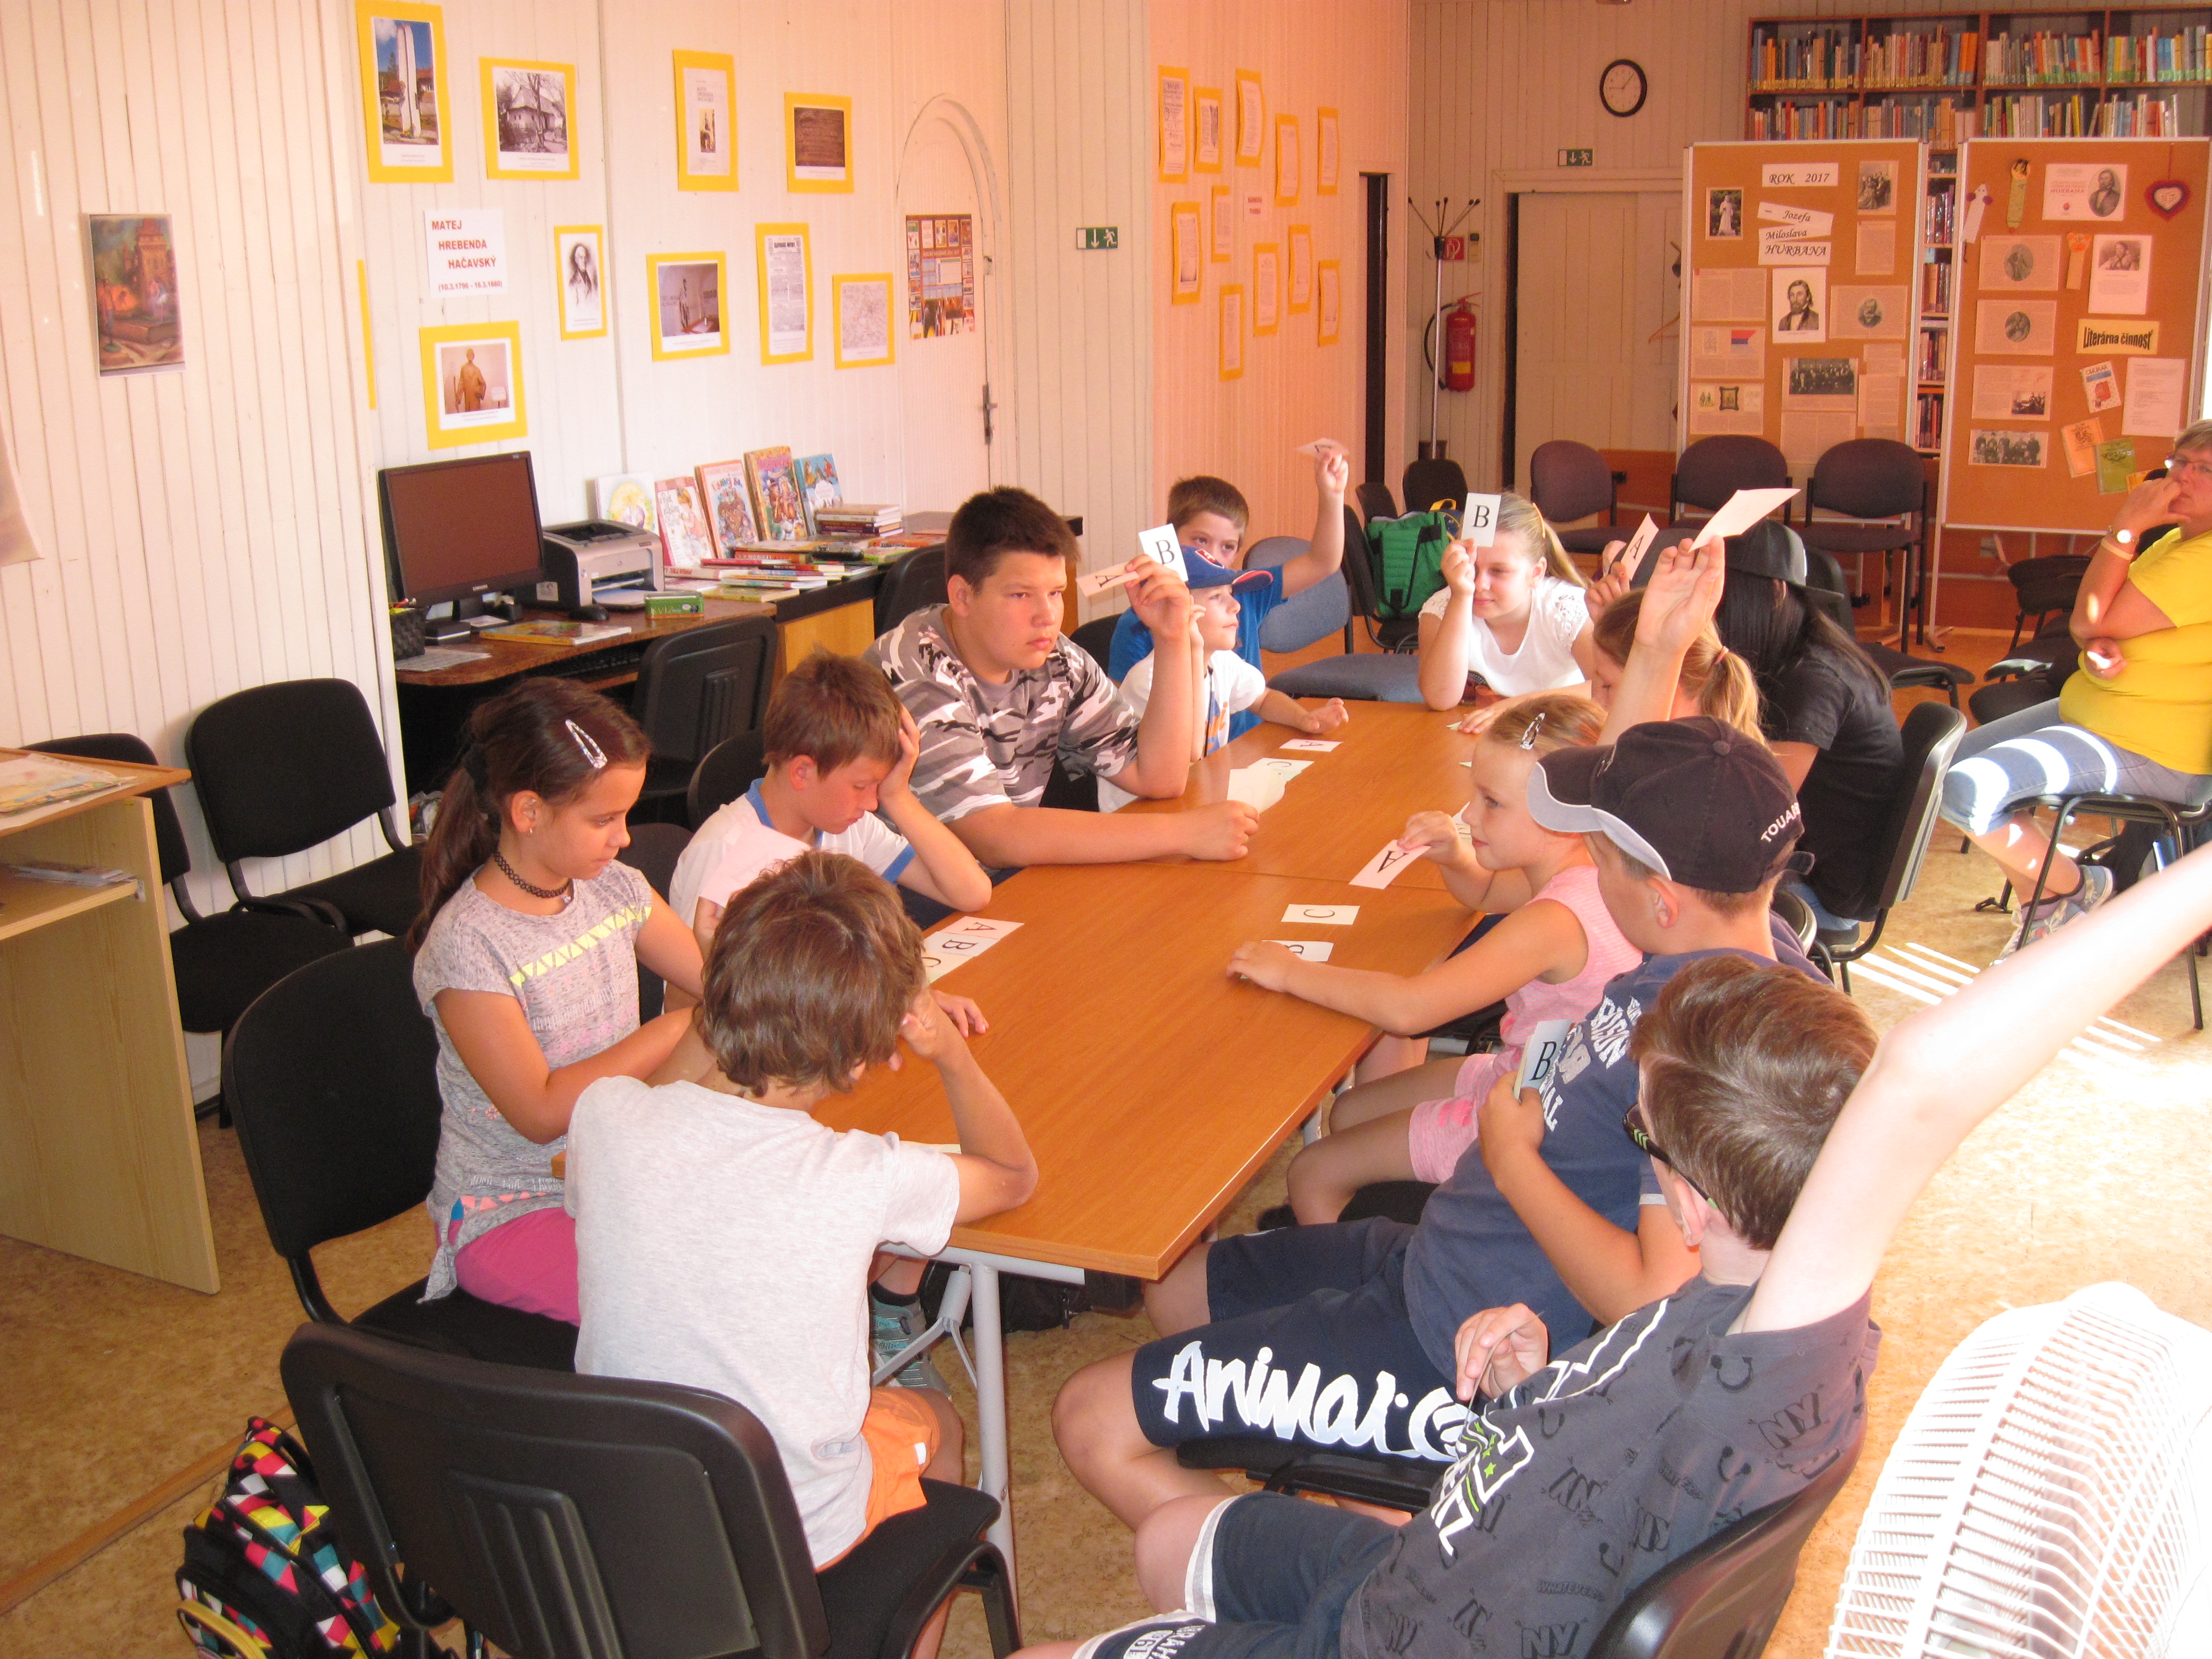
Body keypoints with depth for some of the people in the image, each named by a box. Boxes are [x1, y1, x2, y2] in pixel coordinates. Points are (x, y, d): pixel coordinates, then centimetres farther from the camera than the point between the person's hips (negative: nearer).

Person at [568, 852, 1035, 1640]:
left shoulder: (605, 1117, -20)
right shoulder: (864, 1180, -28)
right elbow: (1015, 1174, -4)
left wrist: (712, 1029, 1)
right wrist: (947, 1047, -5)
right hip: (796, 1536, -3)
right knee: (933, 1419, 29)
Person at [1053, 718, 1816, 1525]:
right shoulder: (1727, 947, -1)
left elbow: (1658, 1301, -34)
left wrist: (1512, 1156, -21)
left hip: (1467, 1359, -10)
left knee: (1092, 1421, -7)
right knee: (1177, 1288, 25)